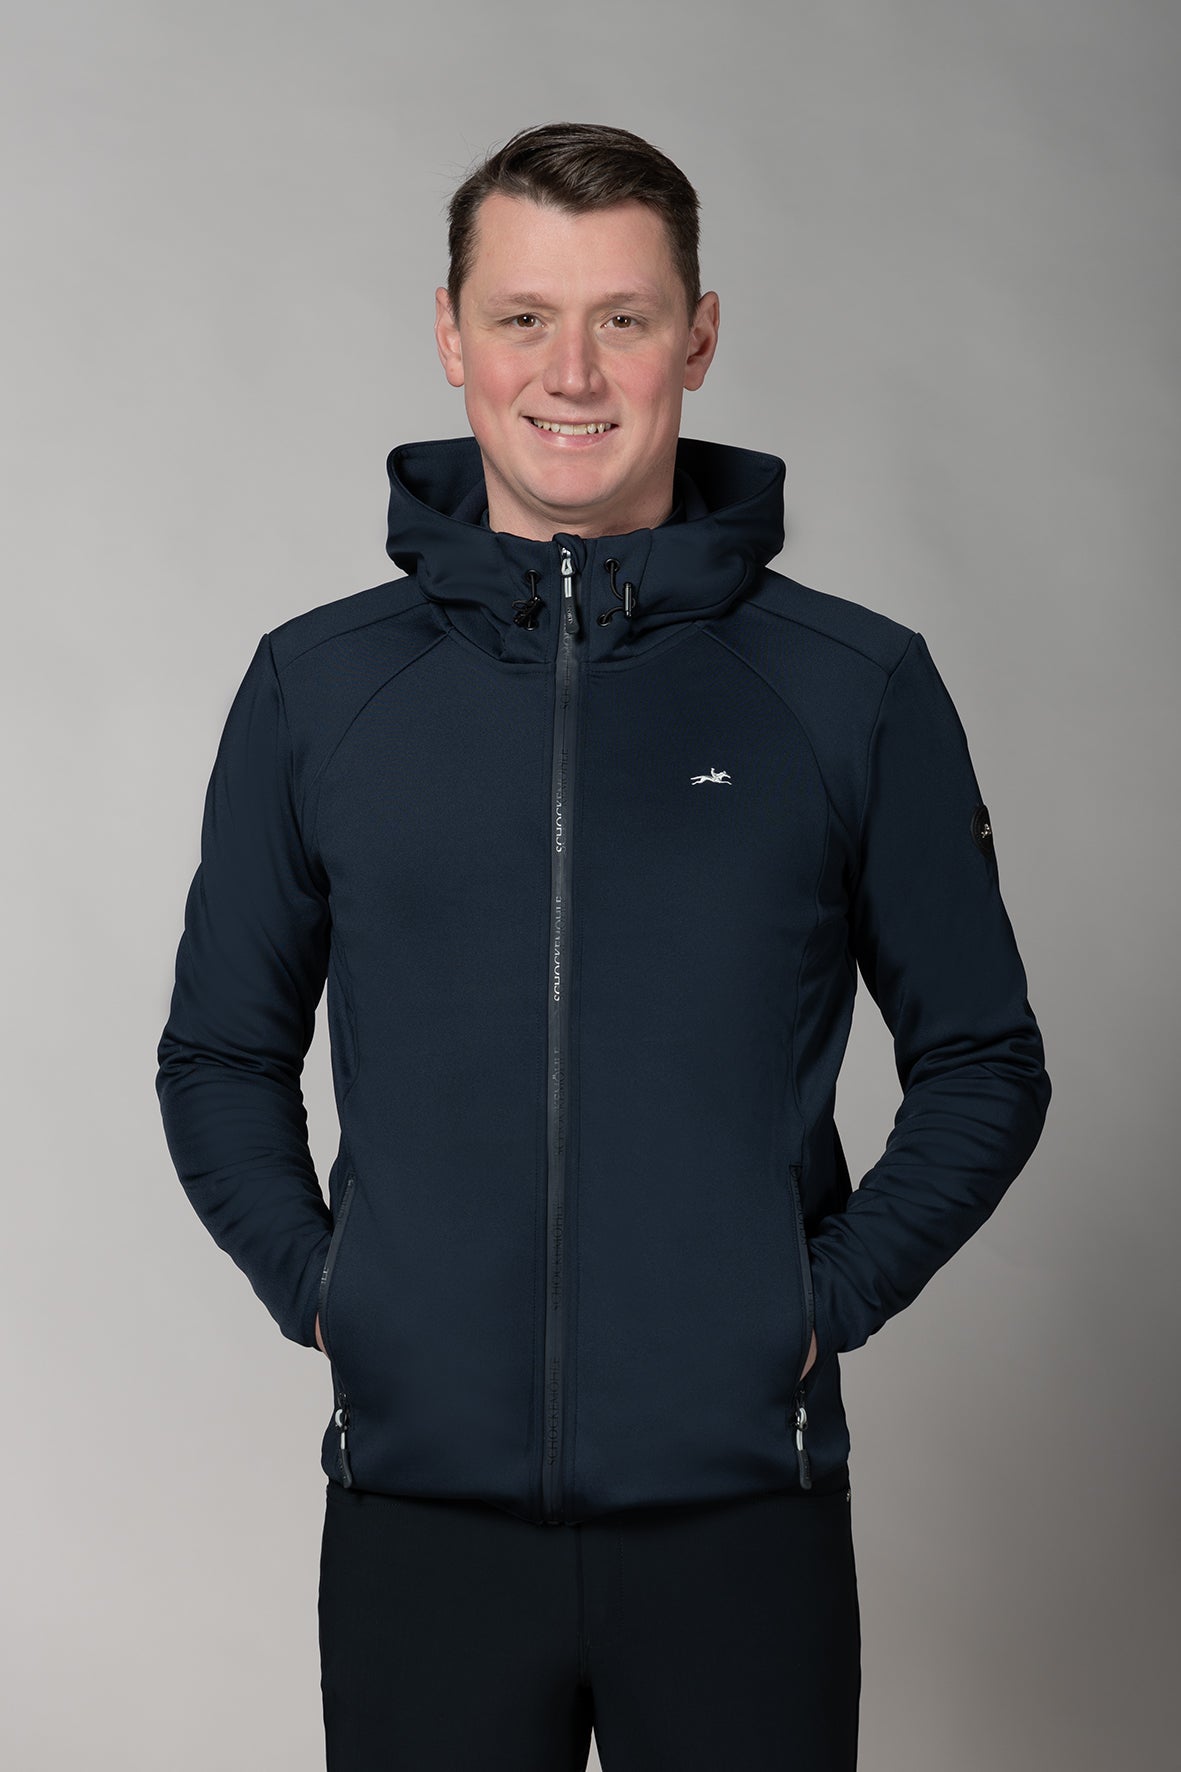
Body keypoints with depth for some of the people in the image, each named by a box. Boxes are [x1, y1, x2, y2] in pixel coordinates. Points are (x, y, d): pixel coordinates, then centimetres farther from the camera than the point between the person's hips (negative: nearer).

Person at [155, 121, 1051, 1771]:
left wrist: (829, 1296, -3)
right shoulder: (315, 686, 4)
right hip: (419, 1506, 1)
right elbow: (222, 1052, 13)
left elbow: (983, 1059, 7)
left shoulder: (860, 688, 0)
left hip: (742, 1509, -1)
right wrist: (310, 1280, 0)